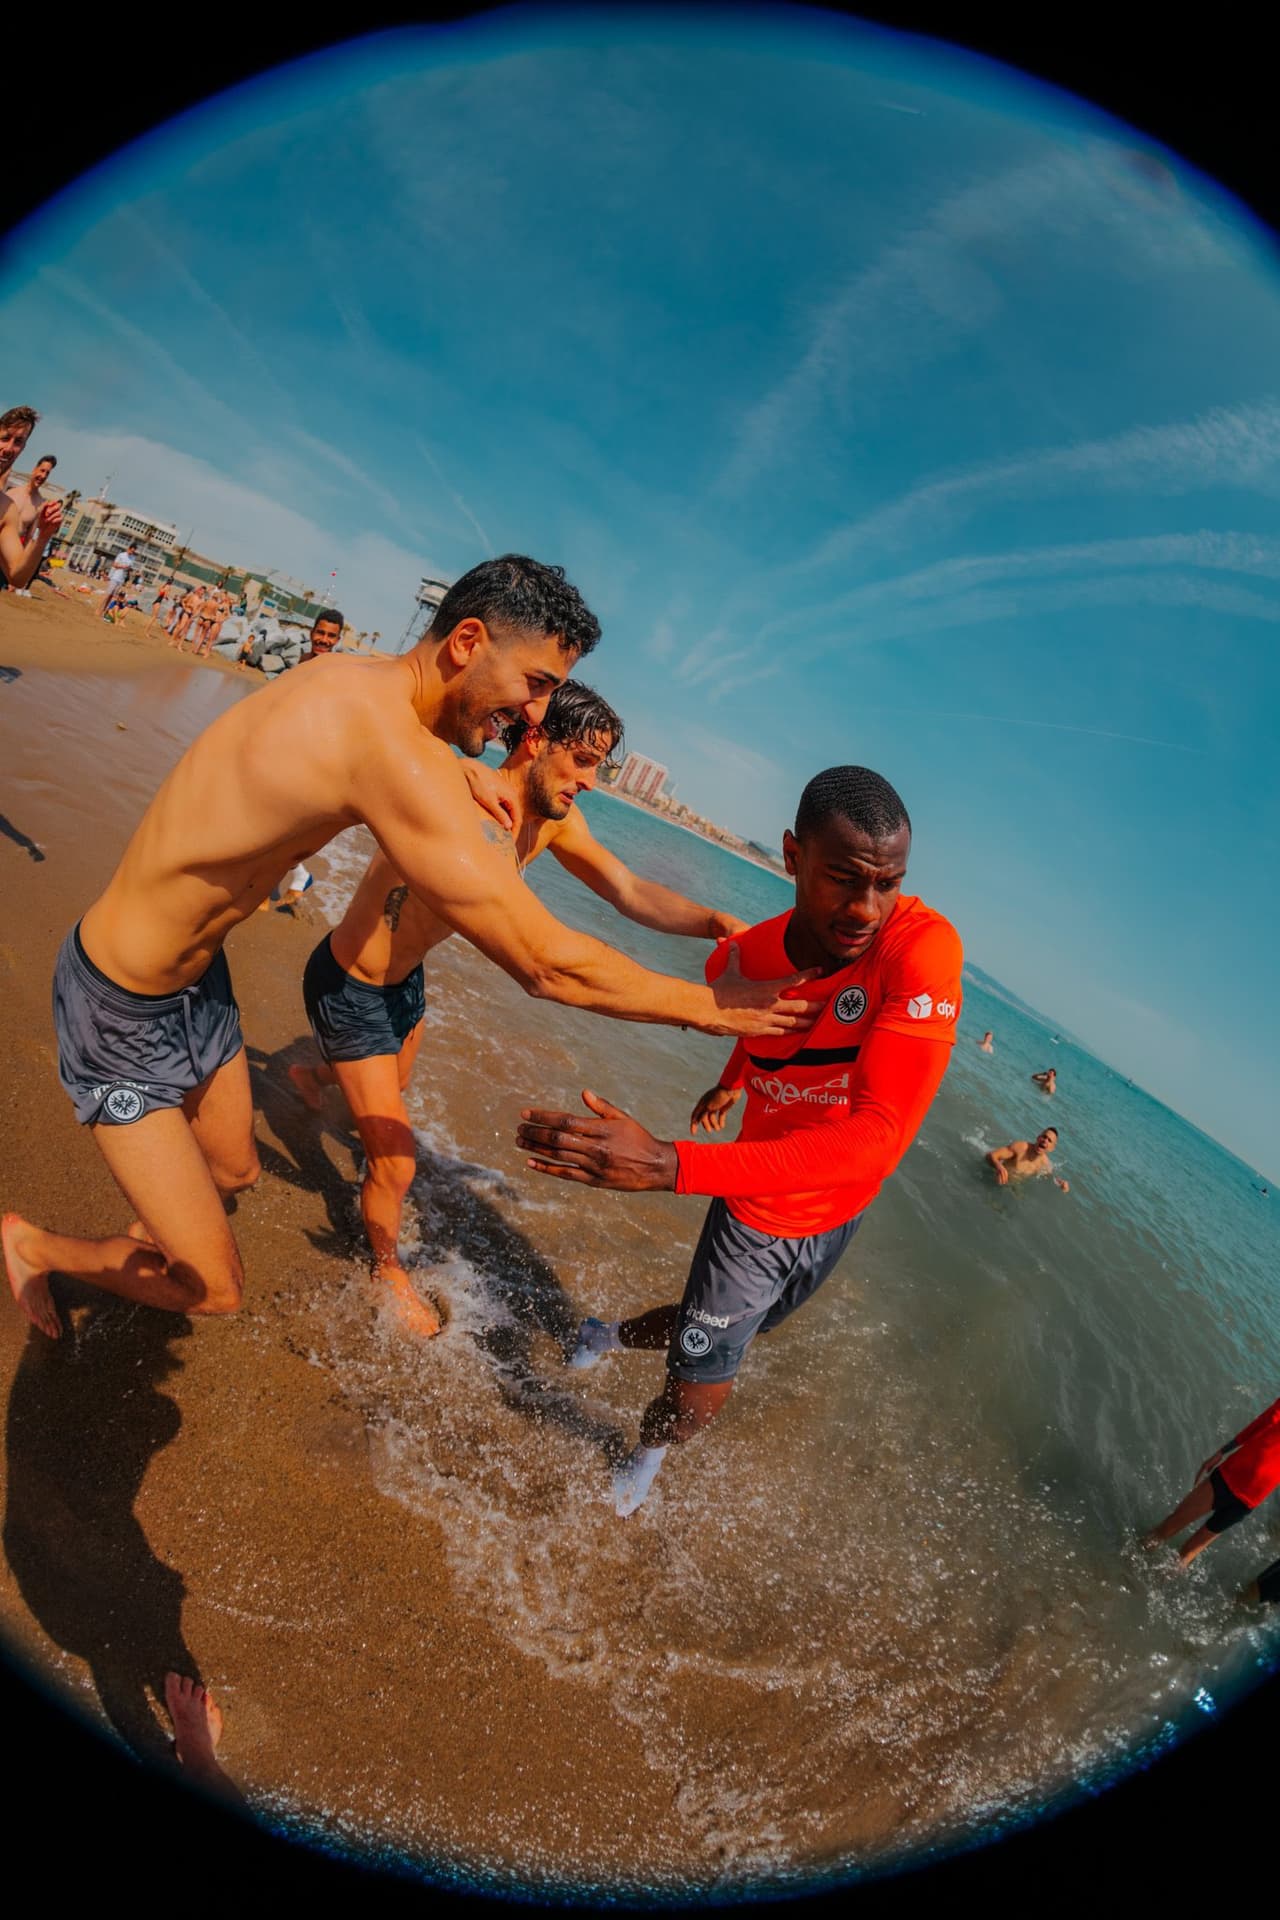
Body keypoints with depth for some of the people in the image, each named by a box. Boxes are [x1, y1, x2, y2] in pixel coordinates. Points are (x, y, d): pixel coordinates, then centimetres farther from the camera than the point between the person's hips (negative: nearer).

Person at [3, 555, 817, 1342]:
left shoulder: (352, 679, -5)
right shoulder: (393, 747, -34)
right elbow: (547, 964, -31)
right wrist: (706, 1005, -18)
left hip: (197, 975, 9)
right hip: (124, 1007, -9)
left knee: (233, 1171, 25)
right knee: (214, 1289, 1)